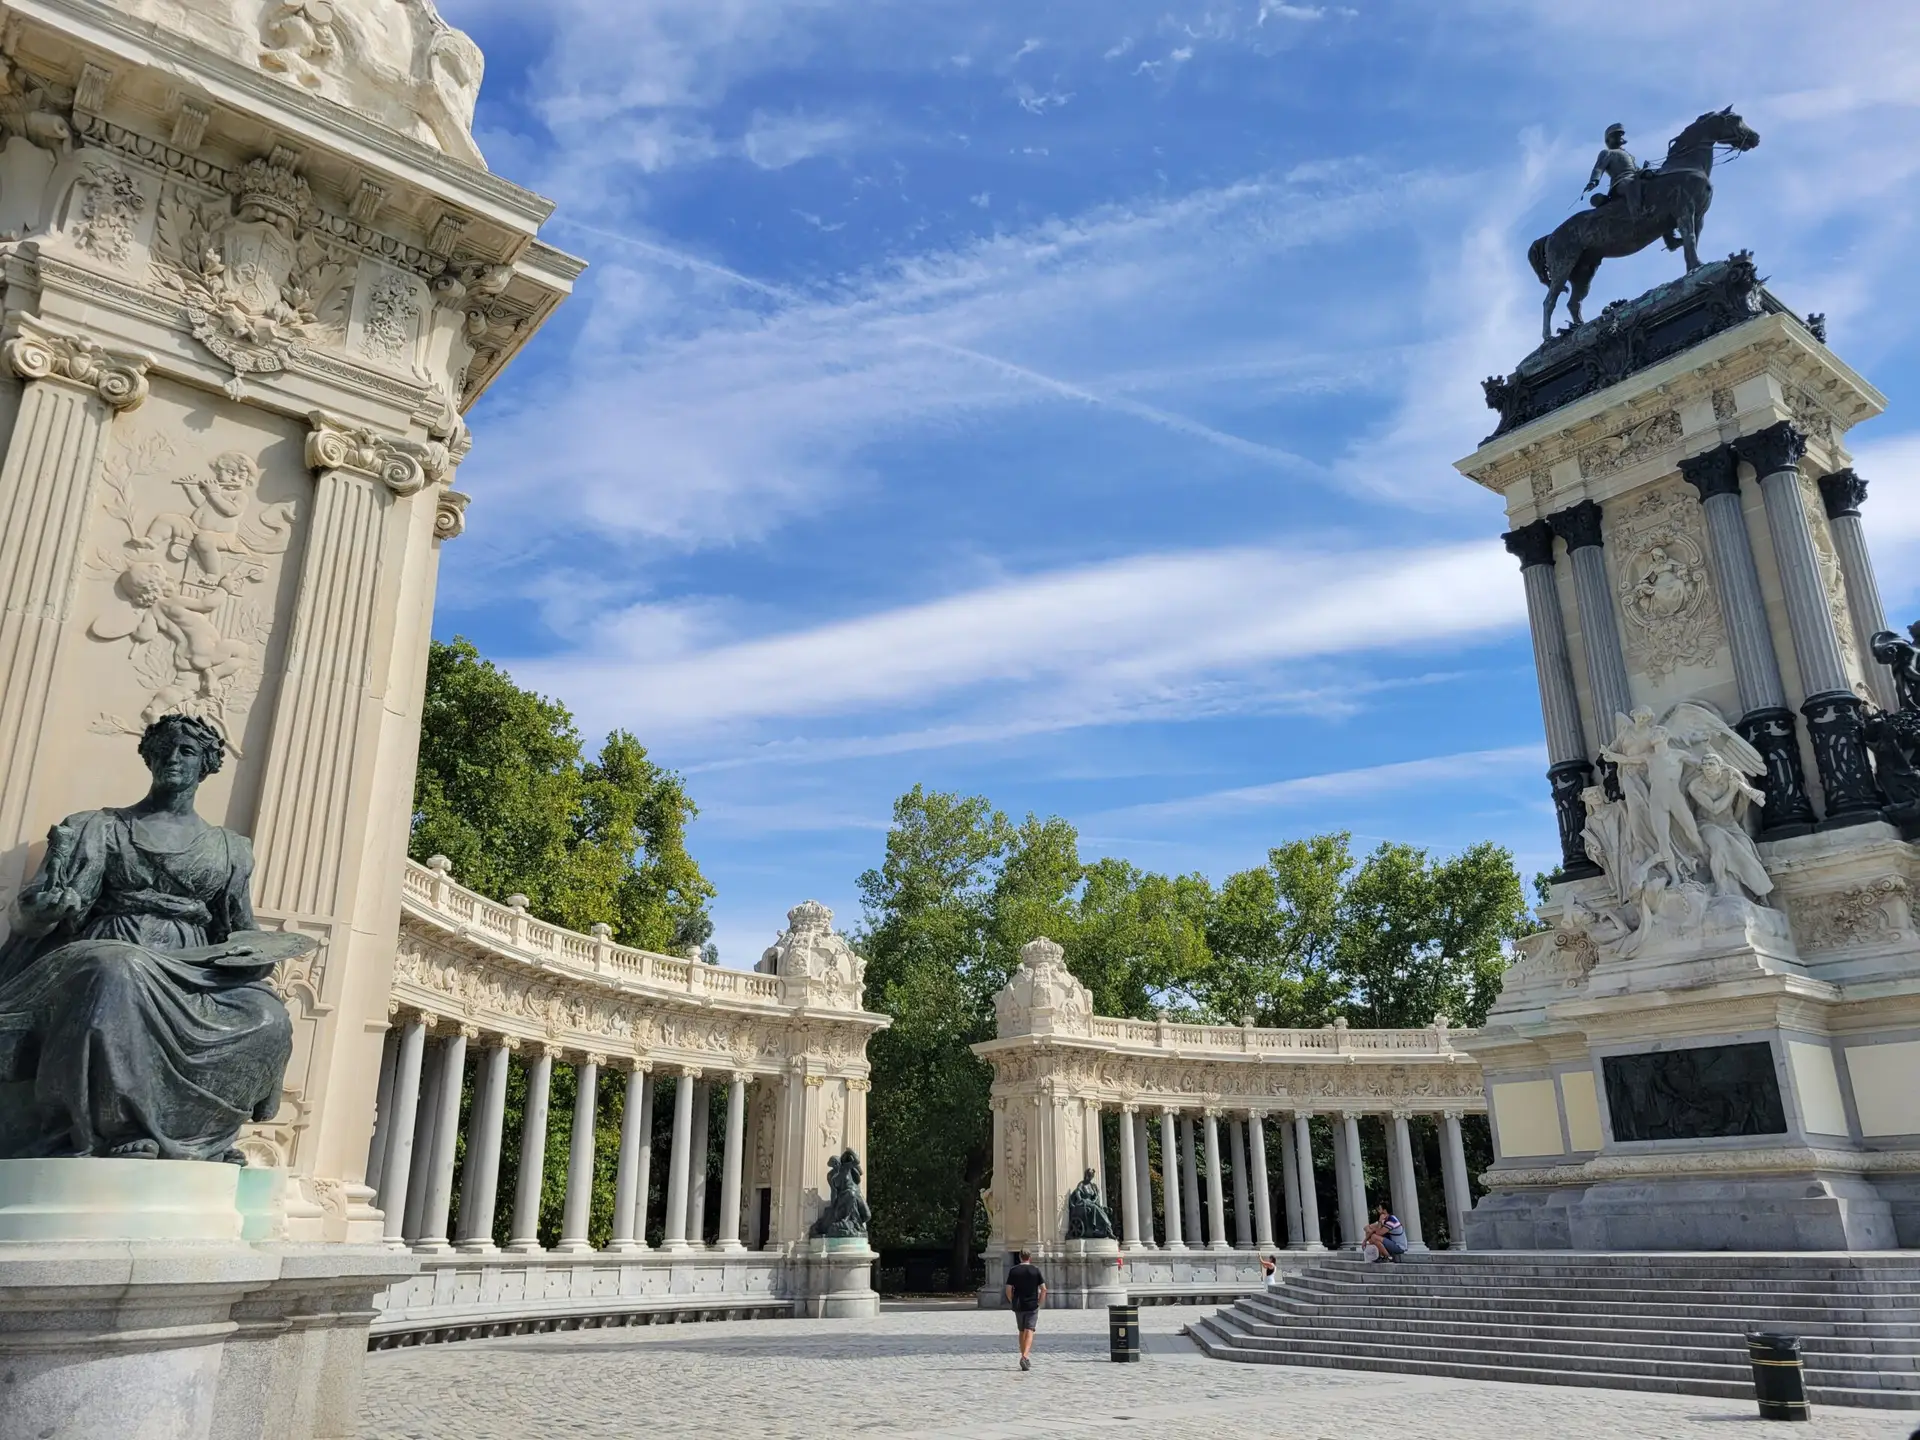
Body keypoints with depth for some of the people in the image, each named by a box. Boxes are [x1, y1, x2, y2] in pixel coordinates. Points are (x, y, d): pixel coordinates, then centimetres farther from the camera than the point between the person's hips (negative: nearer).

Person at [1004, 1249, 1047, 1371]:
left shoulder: (1013, 1270, 1)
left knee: (1022, 1332, 16)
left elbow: (1008, 1290, -2)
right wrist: (1039, 1303, 6)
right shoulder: (1036, 1270, -1)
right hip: (1032, 1306, -2)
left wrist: (1013, 1303, 10)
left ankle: (1024, 1357, 21)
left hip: (1018, 1306, 2)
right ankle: (1025, 1356, -23)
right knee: (1029, 1331, -5)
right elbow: (1043, 1289, -4)